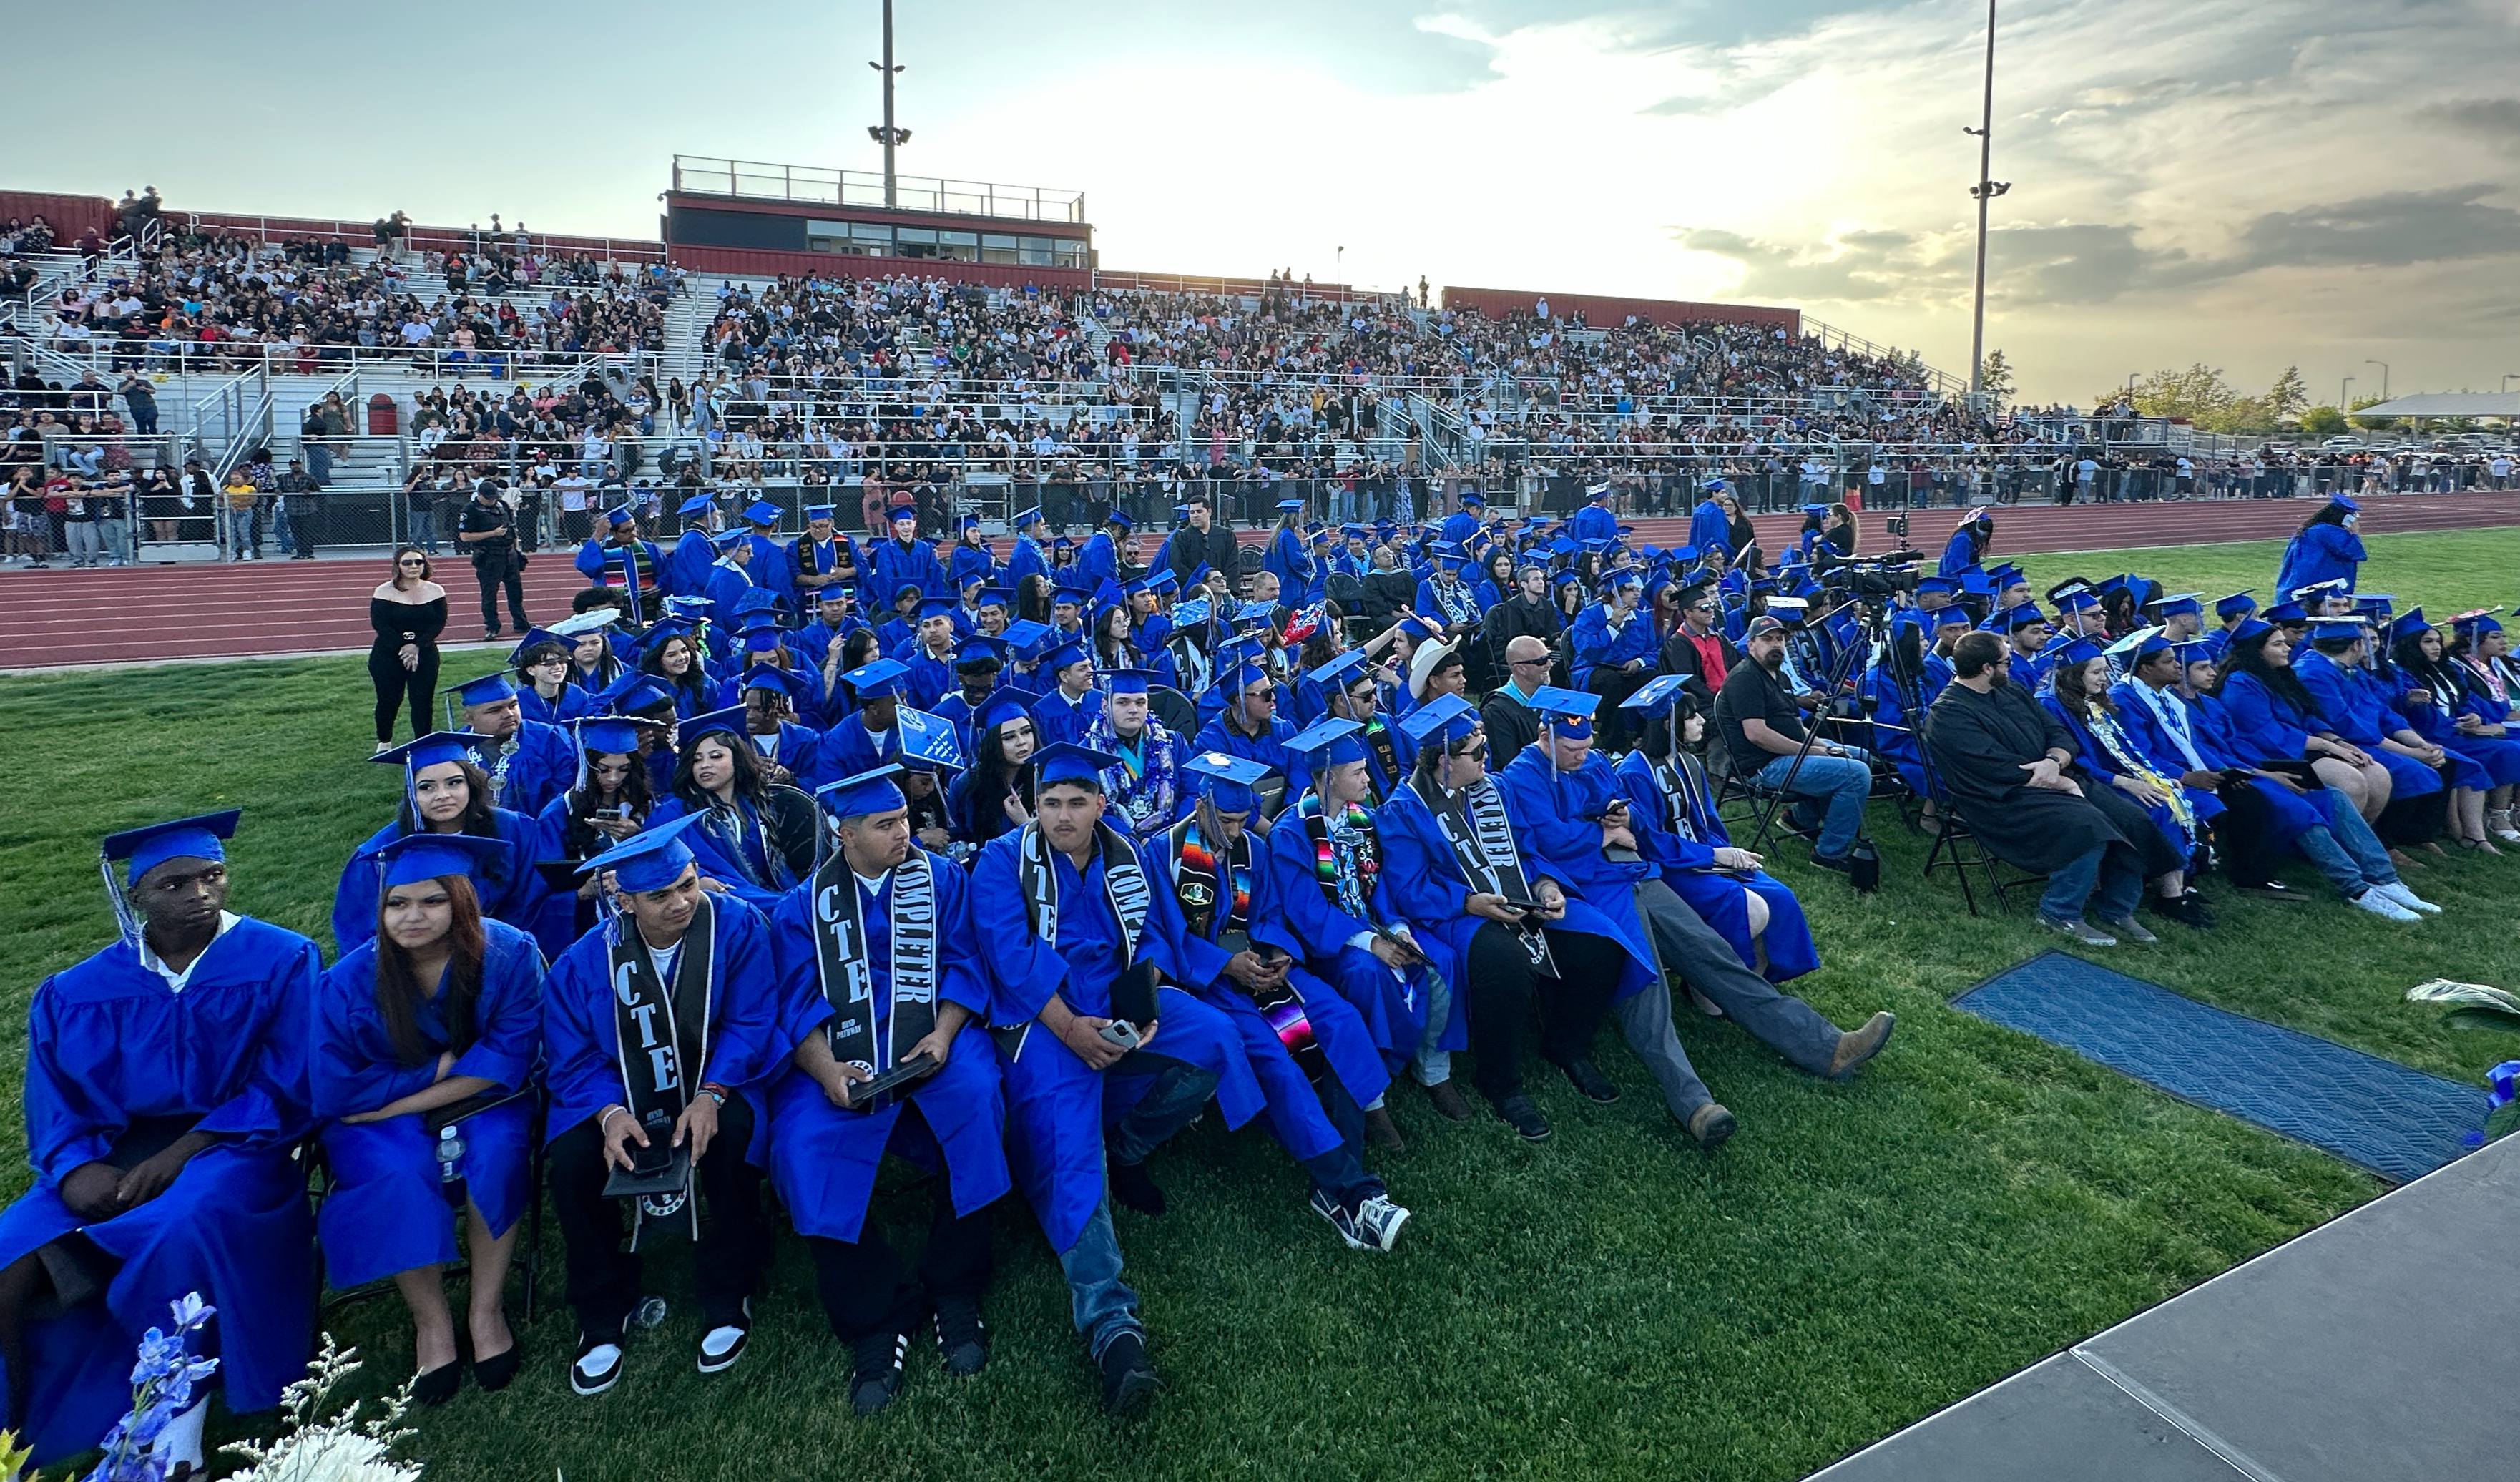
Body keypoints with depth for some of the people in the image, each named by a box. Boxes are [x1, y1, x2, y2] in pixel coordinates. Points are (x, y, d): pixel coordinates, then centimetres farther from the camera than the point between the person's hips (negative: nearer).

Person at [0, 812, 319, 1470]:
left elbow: (288, 1089, -8)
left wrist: (182, 1151, -18)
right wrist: (76, 1167, -16)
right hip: (114, 1153, 4)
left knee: (183, 1226, -34)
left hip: (233, 1145, -4)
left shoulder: (282, 962, -2)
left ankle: (176, 1419, -17)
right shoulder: (78, 992, 10)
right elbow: (56, 1104, 5)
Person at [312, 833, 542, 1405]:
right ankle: (430, 1320, -9)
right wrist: (445, 1066, -18)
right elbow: (336, 1094, -11)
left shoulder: (509, 954, -17)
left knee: (495, 1152, -30)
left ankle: (486, 1312, -14)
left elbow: (508, 1059, -17)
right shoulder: (350, 981, -15)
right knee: (399, 1174, -29)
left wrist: (399, 1100, -21)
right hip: (384, 1119, 1)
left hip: (479, 1101, 0)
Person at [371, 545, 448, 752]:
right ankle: (384, 742, 25)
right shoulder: (384, 592, -4)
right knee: (389, 700, 6)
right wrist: (403, 648, -18)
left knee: (423, 700, -1)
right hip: (388, 655, -1)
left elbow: (439, 623, -4)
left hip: (425, 655, 2)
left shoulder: (435, 591, 2)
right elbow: (379, 623, -11)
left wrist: (417, 646, -17)